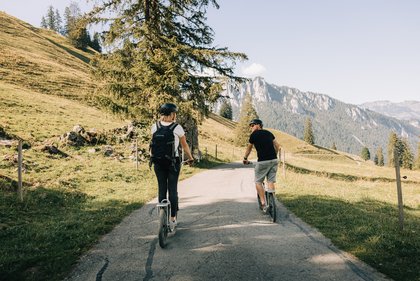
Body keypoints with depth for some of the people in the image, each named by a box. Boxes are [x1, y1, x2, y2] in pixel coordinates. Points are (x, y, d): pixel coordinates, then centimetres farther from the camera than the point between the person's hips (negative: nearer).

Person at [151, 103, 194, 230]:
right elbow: (184, 145, 0)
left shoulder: (155, 126, 0)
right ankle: (173, 218, 8)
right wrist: (190, 158, 14)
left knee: (162, 189, 9)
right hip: (173, 162, -3)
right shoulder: (177, 127, -9)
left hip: (158, 162, 3)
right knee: (173, 190, 4)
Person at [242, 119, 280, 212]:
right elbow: (277, 146, 14)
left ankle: (263, 203, 3)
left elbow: (249, 148, 12)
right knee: (271, 182, 12)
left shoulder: (254, 134, 2)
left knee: (258, 182, 9)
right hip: (274, 160, 5)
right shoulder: (268, 133, 15)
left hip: (262, 162, -5)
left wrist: (245, 158, 26)